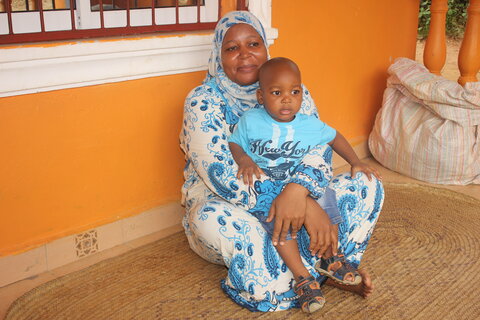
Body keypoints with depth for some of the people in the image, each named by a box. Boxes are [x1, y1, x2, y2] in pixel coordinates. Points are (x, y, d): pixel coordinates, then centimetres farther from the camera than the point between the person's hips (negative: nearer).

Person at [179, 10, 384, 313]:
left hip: (293, 196, 4)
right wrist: (306, 207, -34)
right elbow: (222, 176, -26)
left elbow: (318, 145, -12)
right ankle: (326, 273, -25)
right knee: (213, 219, -39)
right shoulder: (203, 101, -14)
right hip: (225, 205, -3)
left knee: (368, 186, -8)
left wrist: (298, 189, -37)